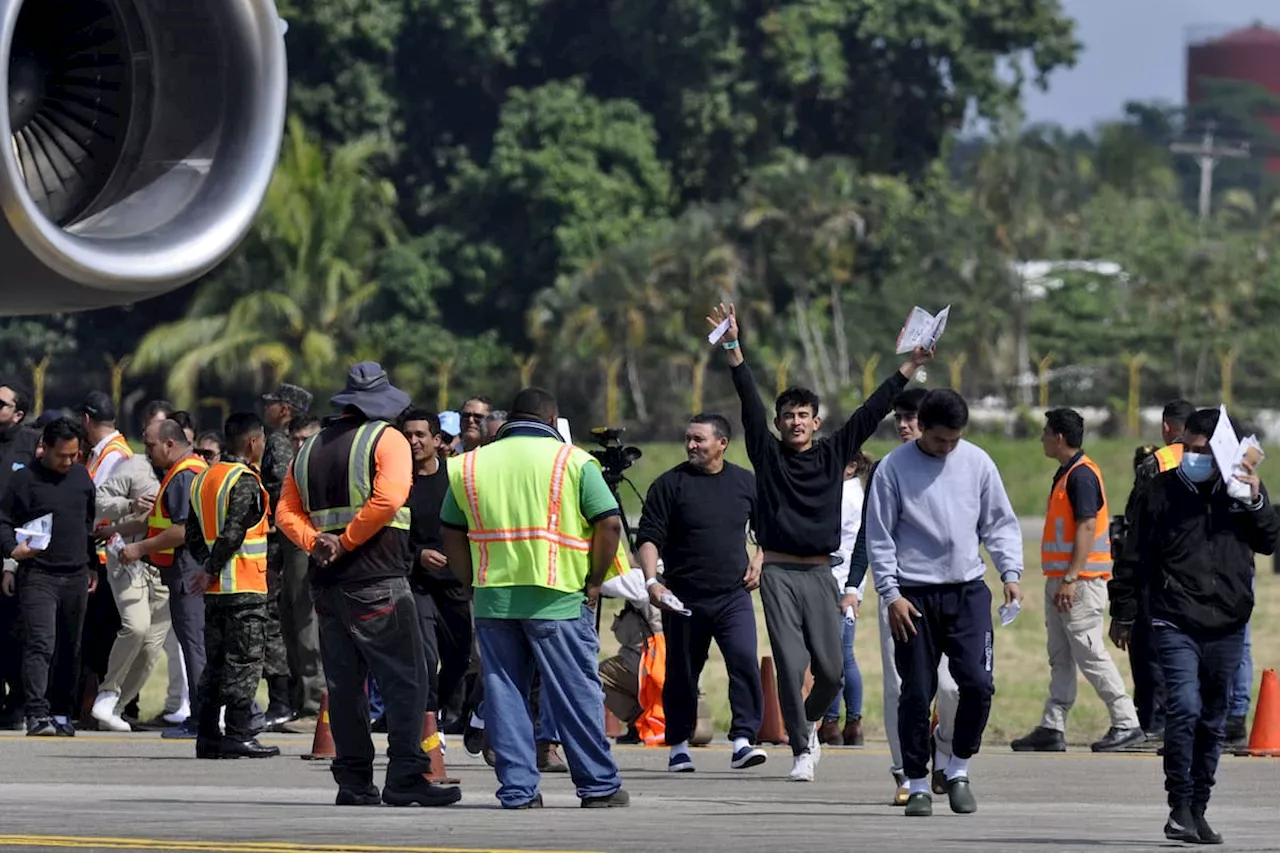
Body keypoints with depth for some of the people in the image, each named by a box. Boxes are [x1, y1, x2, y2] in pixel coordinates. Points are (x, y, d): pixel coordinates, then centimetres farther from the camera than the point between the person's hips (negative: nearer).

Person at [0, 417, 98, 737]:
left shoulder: (81, 477, 12)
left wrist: (92, 564, 22)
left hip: (76, 577, 5)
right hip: (39, 575, -5)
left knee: (70, 648, 9)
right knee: (40, 644, -15)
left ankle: (62, 712, 18)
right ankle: (37, 713, -21)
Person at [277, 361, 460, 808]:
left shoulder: (311, 449, 17)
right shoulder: (387, 439, -3)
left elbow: (287, 512, 11)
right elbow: (387, 499, -18)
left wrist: (316, 542, -2)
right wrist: (347, 541, -10)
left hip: (326, 583, 6)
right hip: (378, 582, -6)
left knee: (344, 683, 8)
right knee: (404, 679, -4)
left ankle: (353, 780, 6)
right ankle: (405, 778, -11)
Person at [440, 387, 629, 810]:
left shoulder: (469, 465, 10)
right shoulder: (573, 461, 0)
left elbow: (452, 536, 12)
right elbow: (610, 524, -7)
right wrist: (593, 584, 1)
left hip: (492, 599, 3)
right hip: (558, 600, -3)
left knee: (504, 694, 8)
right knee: (577, 693, 4)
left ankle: (518, 789, 5)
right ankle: (598, 786, 8)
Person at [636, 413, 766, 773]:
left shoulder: (745, 483, 8)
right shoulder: (669, 484, 0)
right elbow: (648, 538, -4)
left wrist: (758, 562, 7)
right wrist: (652, 581, -17)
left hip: (733, 595, 1)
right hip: (683, 600, -1)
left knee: (745, 662, -17)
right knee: (682, 673, 6)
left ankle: (743, 740, -18)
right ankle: (679, 746, 19)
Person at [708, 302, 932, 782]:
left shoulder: (833, 455, 9)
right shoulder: (768, 455, 5)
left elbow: (871, 413, 7)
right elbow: (749, 403, -4)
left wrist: (909, 370, 4)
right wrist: (733, 349, -14)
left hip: (819, 574, 2)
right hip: (779, 574, -2)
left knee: (831, 669, 1)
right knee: (791, 664, -8)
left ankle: (809, 722, 30)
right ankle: (802, 750, -1)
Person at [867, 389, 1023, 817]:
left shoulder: (977, 462, 4)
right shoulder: (894, 468, -3)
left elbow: (1000, 523, 10)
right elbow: (879, 537, -1)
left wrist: (1010, 573, -2)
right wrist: (891, 593, -8)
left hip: (968, 591, 2)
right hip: (915, 596, -2)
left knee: (978, 684, -9)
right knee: (917, 693, 1)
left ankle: (958, 770, 10)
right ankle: (918, 785, 11)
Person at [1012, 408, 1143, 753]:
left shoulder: (1082, 475, -15)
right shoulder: (1066, 473, 16)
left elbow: (1087, 527, -22)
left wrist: (1071, 579, -26)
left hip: (1080, 582, -11)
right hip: (1061, 581, 11)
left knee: (1089, 654, -9)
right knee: (1060, 657, 10)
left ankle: (1127, 724, -5)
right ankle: (1052, 729, 12)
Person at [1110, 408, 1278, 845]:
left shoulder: (1243, 487, 7)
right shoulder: (1161, 491, 1)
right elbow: (1134, 558, 5)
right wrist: (1123, 613, 7)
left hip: (1228, 624, 3)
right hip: (1176, 623, -3)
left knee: (1213, 720, 9)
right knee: (1184, 708, -19)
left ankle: (1198, 809, 19)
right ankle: (1180, 807, -14)